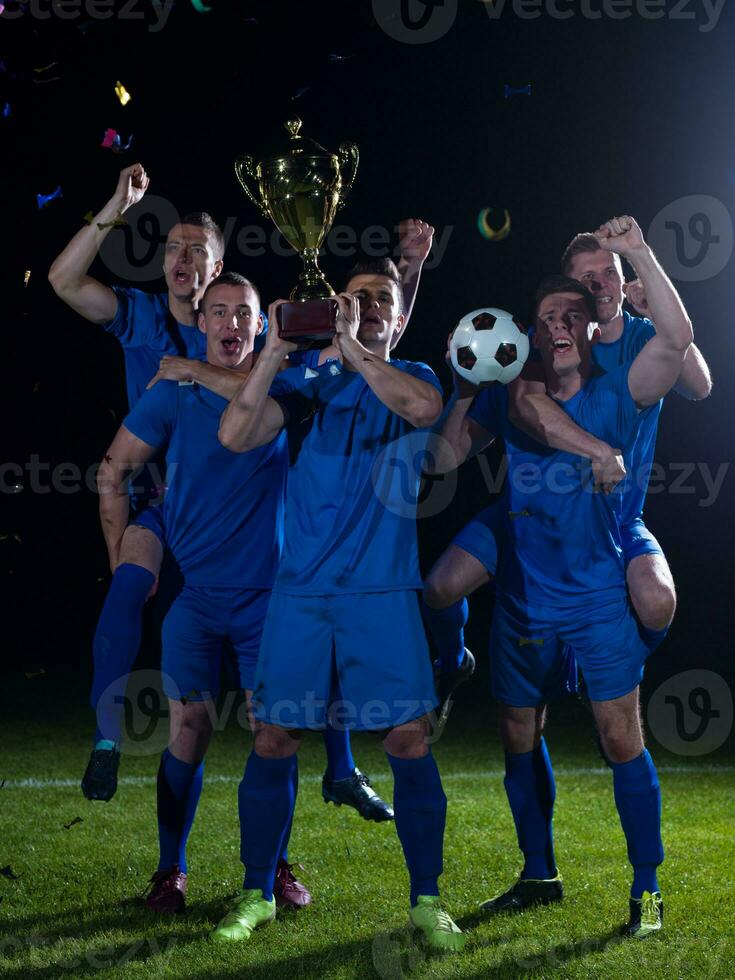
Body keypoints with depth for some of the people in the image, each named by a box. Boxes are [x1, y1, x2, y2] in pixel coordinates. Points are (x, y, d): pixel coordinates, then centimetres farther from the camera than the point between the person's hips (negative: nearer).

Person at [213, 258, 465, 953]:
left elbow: (423, 407, -18)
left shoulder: (411, 377, 8)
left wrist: (349, 345, -20)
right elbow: (235, 435, -7)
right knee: (273, 739, 1)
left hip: (384, 591, -1)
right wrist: (275, 350, -15)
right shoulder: (304, 384, 10)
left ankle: (427, 901, 7)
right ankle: (257, 895, 15)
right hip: (300, 591, 1)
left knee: (410, 740, -5)